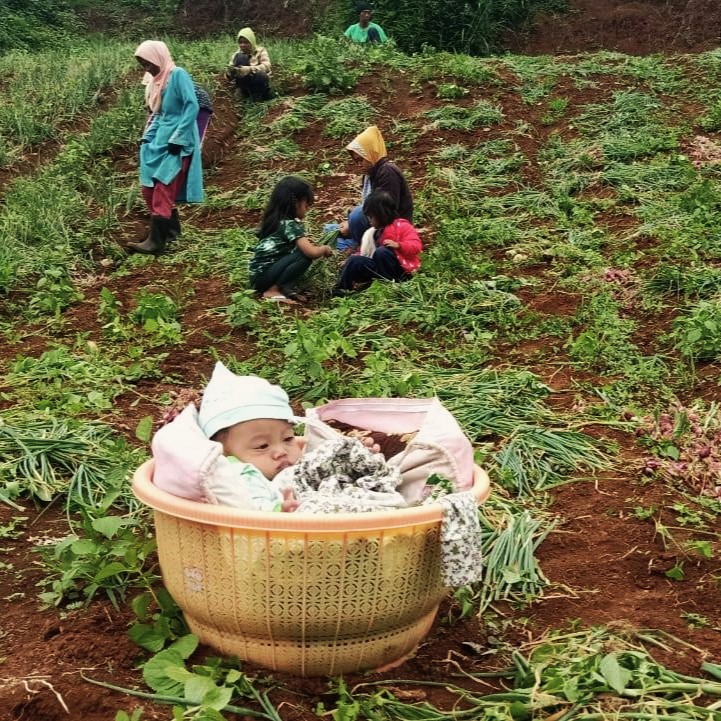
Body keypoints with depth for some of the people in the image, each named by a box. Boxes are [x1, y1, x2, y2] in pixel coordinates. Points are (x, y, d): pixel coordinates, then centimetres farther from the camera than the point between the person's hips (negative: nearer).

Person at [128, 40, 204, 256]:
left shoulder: (178, 75, -11)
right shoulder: (155, 80, 15)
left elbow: (192, 106, -18)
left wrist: (177, 138, -21)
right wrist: (147, 138, 10)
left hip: (177, 142, -9)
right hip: (159, 141, 9)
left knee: (162, 191, -11)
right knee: (150, 189, 8)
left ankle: (156, 241, -10)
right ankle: (171, 229, 20)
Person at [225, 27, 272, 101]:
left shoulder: (261, 51, -1)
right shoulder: (237, 55, 4)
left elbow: (266, 67, -21)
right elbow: (229, 77, -3)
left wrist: (250, 69, -38)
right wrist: (230, 73, -29)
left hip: (260, 84, -2)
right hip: (245, 88, 2)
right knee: (240, 57, -19)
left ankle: (256, 96, -10)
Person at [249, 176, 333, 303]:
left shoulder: (275, 220, 11)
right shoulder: (290, 224, -15)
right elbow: (312, 252, -22)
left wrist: (304, 242, 14)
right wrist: (324, 249, -2)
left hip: (257, 274, 9)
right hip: (262, 276, -9)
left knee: (303, 249, 11)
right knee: (305, 256, -18)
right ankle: (273, 291, -11)